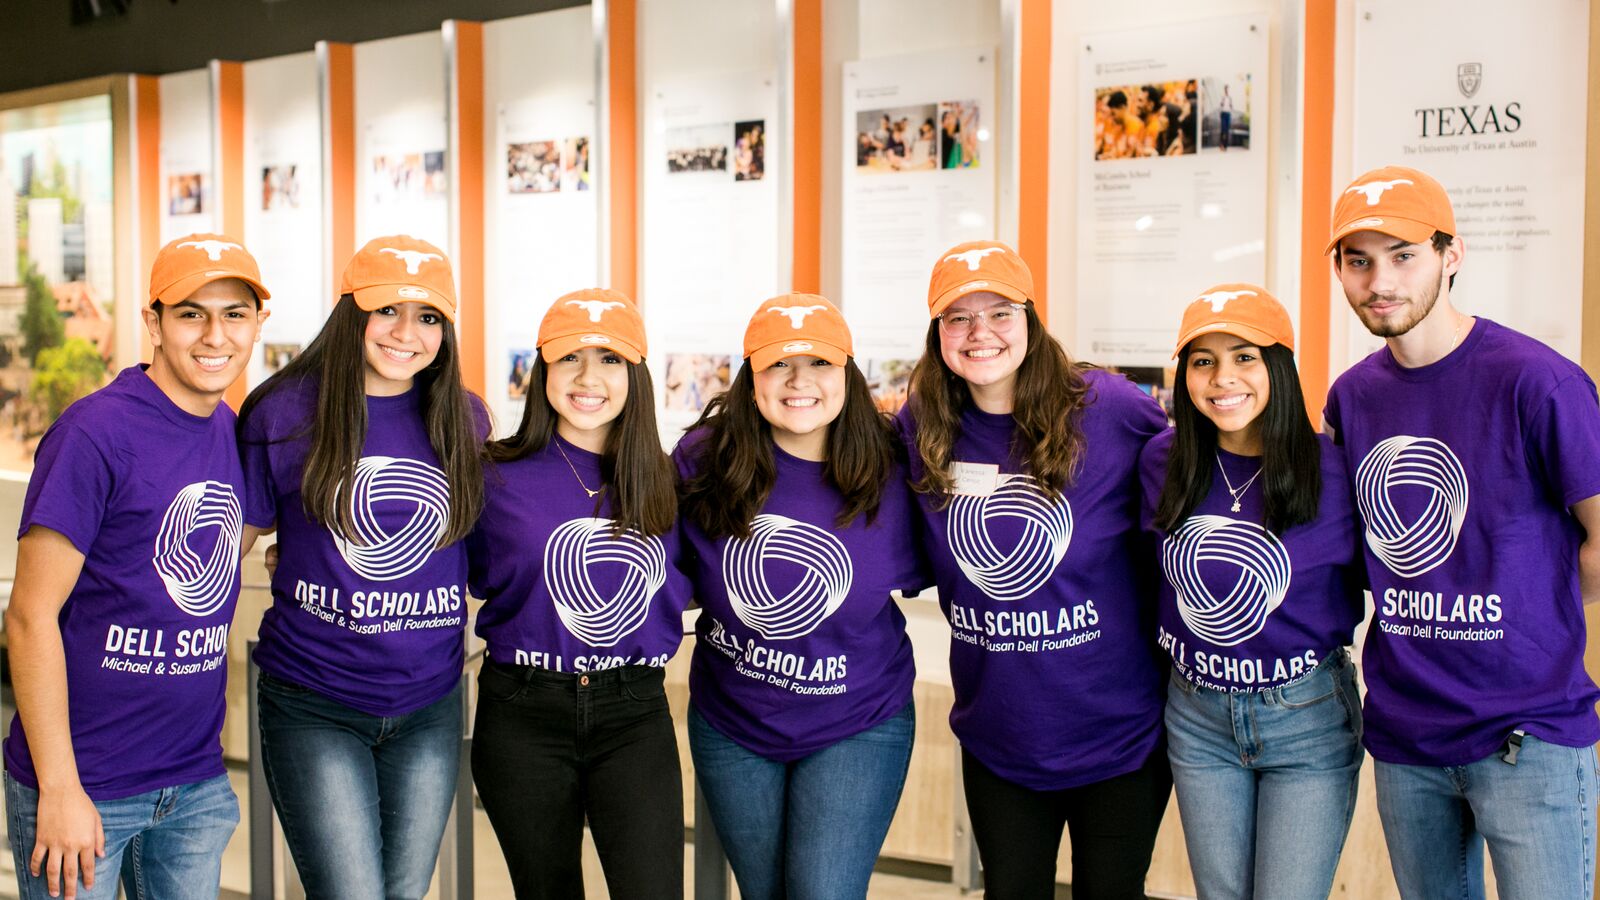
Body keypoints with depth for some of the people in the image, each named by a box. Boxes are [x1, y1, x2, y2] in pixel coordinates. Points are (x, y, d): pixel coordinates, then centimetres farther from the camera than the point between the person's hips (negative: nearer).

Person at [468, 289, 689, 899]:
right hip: (523, 716, -1)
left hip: (636, 716, 1)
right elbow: (474, 575, 11)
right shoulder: (498, 476, -3)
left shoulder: (664, 483, 3)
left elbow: (682, 587, 15)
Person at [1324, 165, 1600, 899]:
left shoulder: (1535, 382, -14)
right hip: (1403, 733, 5)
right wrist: (1415, 636, 7)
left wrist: (1535, 635, -2)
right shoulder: (1350, 397, 3)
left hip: (1529, 735, -5)